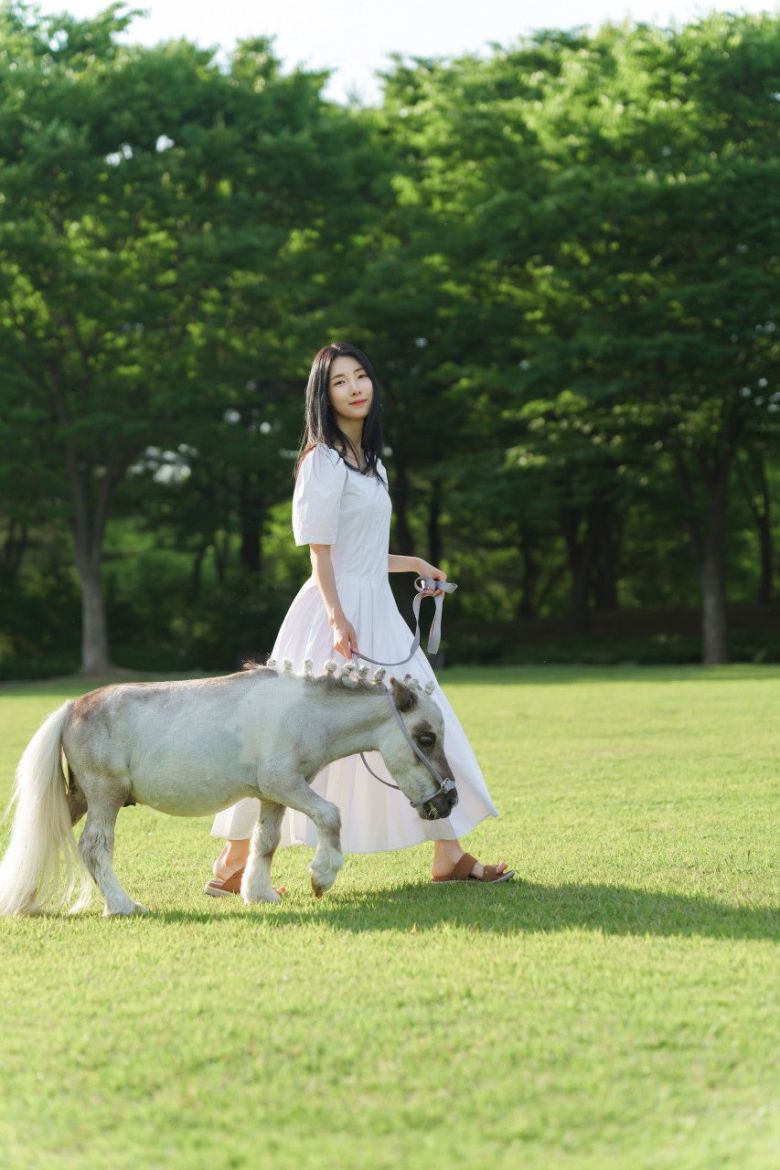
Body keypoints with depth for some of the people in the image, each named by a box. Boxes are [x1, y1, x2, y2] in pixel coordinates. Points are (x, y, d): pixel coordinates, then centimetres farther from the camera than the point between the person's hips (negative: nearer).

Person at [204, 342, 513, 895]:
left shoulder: (369, 460, 16)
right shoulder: (324, 460, -10)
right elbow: (320, 551, -16)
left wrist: (411, 563, 32)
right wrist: (337, 617, -25)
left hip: (376, 610, 9)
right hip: (337, 609, -9)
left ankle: (450, 855, 15)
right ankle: (233, 865, -1)